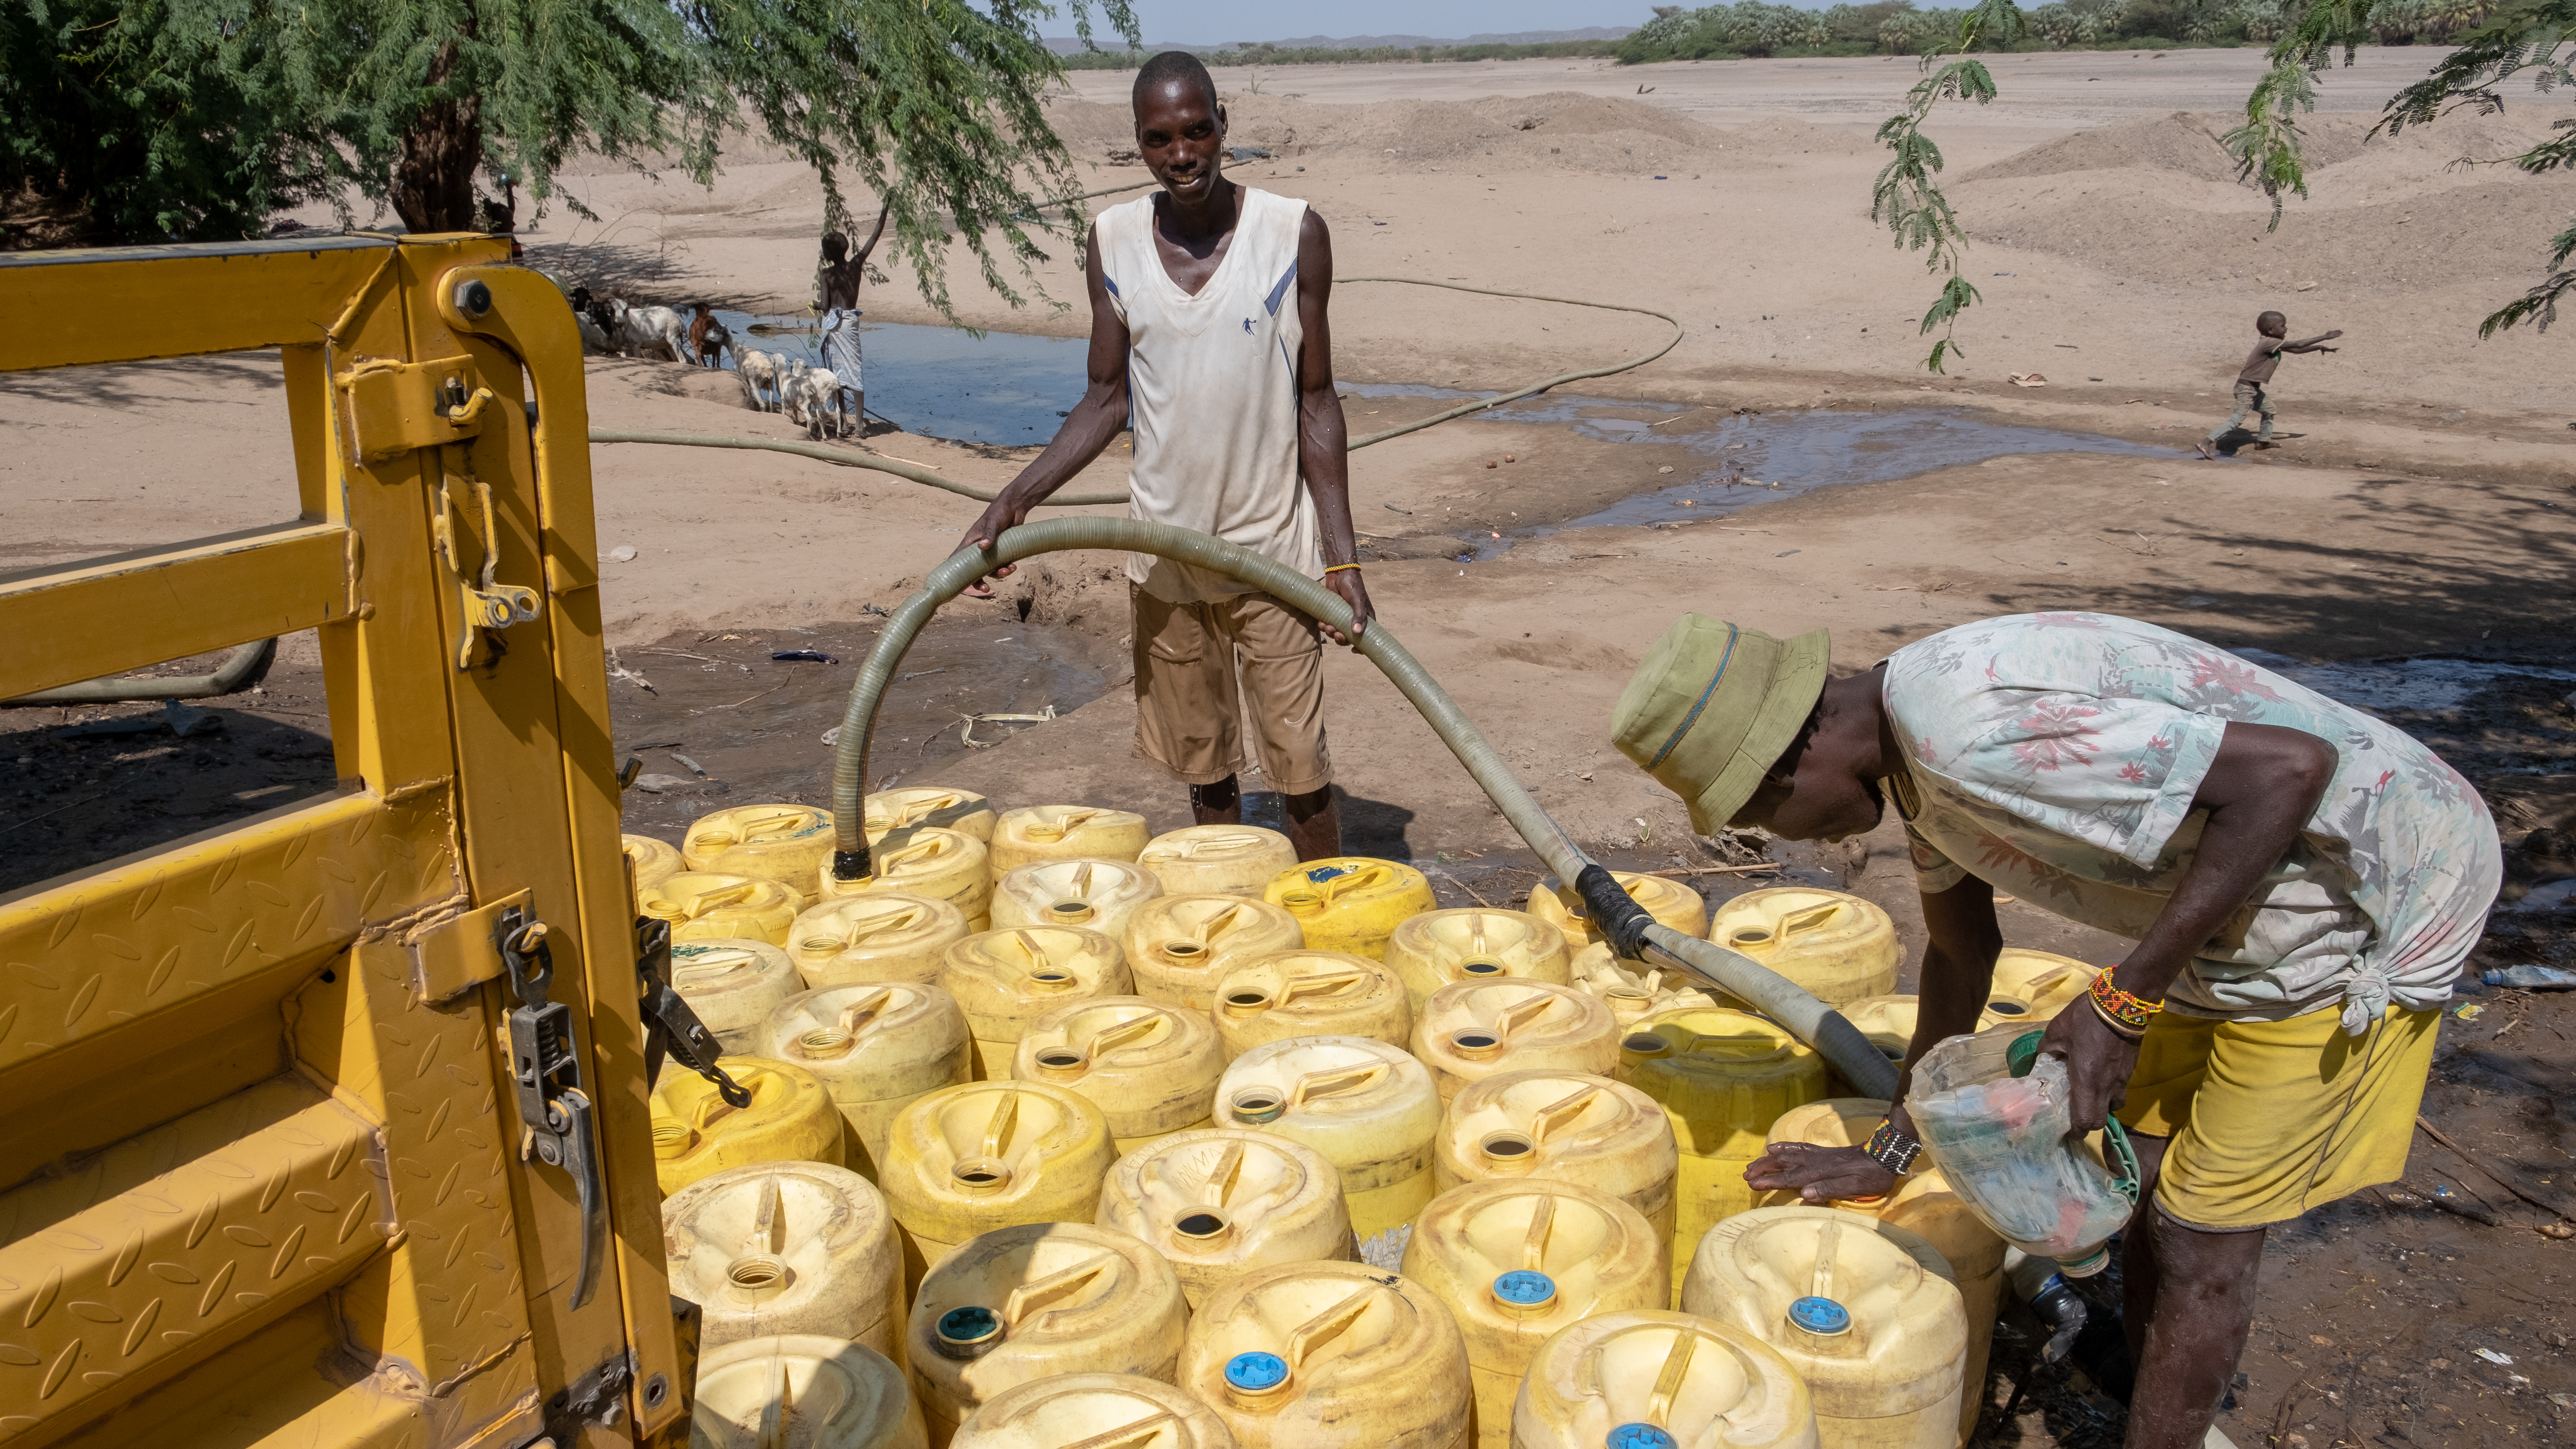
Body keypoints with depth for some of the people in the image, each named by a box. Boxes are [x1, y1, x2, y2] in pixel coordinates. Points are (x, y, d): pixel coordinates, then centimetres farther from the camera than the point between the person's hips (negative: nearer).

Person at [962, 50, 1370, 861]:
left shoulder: (1293, 236, -8)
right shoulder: (1113, 242, -1)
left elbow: (1316, 401, -5)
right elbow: (1108, 398, 4)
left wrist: (1342, 555, -9)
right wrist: (1016, 499, -8)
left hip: (1273, 548, -3)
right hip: (1164, 550, 3)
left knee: (1298, 763, 1)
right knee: (1202, 761, 14)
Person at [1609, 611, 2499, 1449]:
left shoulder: (1974, 732, -32)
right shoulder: (1914, 745, 1)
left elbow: (2293, 767, -32)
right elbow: (1962, 953, 15)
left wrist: (2121, 1002, -28)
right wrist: (1888, 1154, 21)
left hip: (2373, 892, -9)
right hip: (2254, 902, 9)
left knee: (2200, 1235, -1)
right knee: (2145, 1180, 15)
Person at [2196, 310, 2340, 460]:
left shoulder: (2274, 345, 11)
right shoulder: (2269, 343, -20)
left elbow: (2296, 350, 20)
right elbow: (2298, 345, -24)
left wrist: (2319, 347, 11)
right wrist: (2325, 338, -18)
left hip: (2255, 389, 10)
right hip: (2246, 387, -10)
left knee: (2269, 411, 26)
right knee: (2237, 420, -17)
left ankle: (2263, 441, 41)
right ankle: (2207, 443, -23)